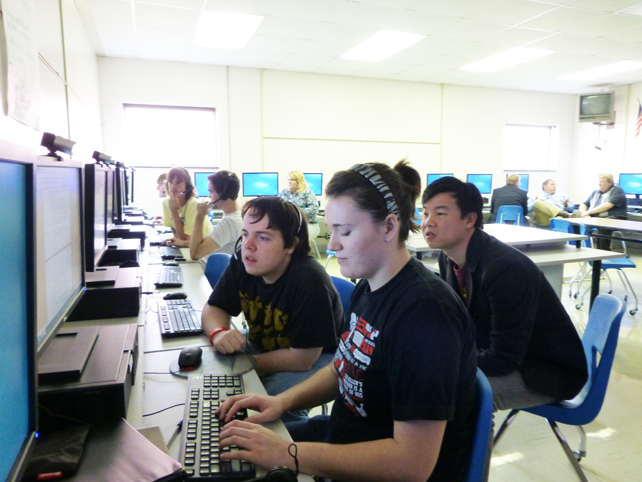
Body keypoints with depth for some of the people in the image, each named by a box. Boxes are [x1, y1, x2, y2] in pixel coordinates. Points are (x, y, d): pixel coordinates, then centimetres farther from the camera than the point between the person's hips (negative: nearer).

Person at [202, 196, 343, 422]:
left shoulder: (310, 282, -33)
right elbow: (213, 308, -1)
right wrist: (218, 333, -25)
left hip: (317, 358, -6)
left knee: (277, 398, -32)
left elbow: (301, 359, -29)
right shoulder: (242, 263, -13)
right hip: (263, 346, 6)